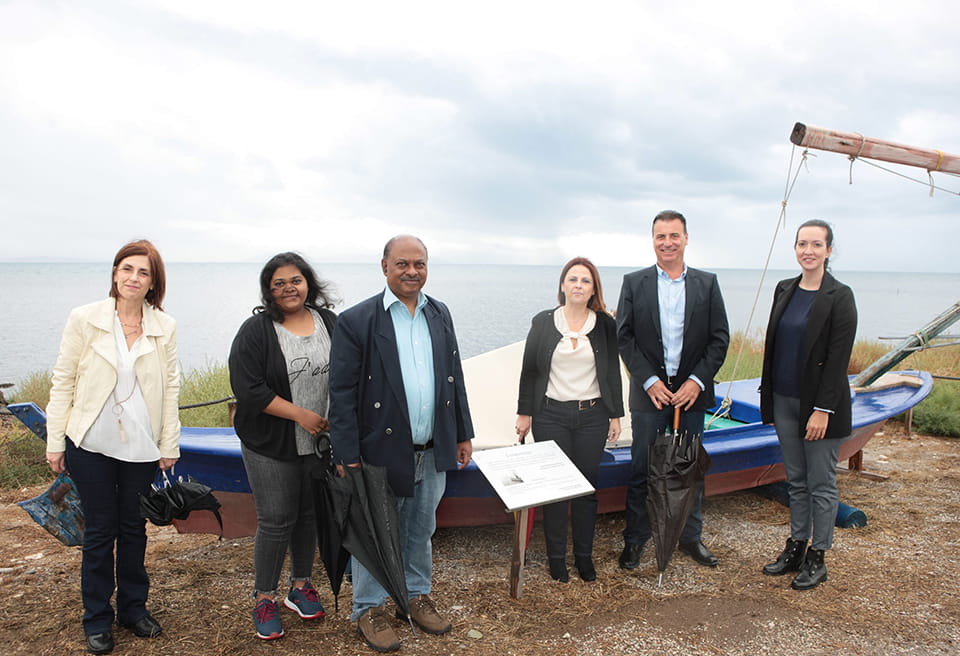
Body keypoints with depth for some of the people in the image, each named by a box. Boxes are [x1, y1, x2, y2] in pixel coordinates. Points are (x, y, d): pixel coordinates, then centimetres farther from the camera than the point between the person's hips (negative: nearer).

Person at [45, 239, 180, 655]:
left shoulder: (165, 327, -1)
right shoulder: (84, 319, -4)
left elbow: (170, 387, 2)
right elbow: (62, 381, -1)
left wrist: (169, 445, 2)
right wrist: (55, 441, -3)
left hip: (141, 446, 2)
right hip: (91, 444, -1)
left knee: (134, 528, 13)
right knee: (99, 531, 8)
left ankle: (133, 608, 31)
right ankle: (97, 620, 25)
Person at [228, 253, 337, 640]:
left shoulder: (330, 323, 2)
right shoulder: (255, 331, -10)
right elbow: (248, 389, -16)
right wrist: (300, 414, -18)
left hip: (320, 442, 4)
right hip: (271, 447, -4)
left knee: (310, 516, 15)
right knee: (276, 522, 3)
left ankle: (300, 586, 34)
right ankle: (264, 599, 22)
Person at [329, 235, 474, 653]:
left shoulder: (440, 314, 6)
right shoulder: (356, 320, -11)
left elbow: (454, 377, 11)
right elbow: (342, 394, -11)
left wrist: (463, 433, 11)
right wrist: (347, 456, -13)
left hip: (432, 452, 5)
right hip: (383, 450, -5)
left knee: (421, 529, 20)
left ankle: (418, 595, 39)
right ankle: (368, 609, 30)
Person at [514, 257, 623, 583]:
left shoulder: (605, 324, 3)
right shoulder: (543, 322, 1)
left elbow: (613, 372, 7)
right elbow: (529, 370, 3)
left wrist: (615, 415, 5)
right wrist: (524, 413, 2)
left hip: (592, 415, 1)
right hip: (550, 415, -1)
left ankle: (584, 555, 24)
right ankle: (556, 556, 19)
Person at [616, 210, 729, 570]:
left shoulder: (707, 283, 4)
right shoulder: (634, 283, 1)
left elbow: (719, 338, 2)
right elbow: (624, 337, -2)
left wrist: (697, 381, -9)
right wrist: (649, 381, -11)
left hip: (692, 391, 2)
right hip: (650, 391, -1)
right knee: (641, 470, 4)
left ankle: (690, 536, 28)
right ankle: (635, 539, 18)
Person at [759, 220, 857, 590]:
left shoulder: (839, 296, -10)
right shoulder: (785, 290, 8)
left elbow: (838, 358, -13)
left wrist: (823, 409, -17)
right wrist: (768, 397, 10)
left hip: (819, 403, -6)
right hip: (784, 401, 6)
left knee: (821, 483, 6)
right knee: (796, 480, 15)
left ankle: (817, 559, 18)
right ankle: (795, 548, 27)